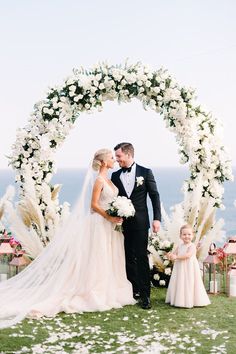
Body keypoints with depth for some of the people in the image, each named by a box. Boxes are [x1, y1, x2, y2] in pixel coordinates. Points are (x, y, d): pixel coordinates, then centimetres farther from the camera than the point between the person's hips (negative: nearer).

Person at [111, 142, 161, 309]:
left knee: (142, 257, -6)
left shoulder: (145, 172, 0)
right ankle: (134, 291, 18)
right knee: (129, 258, 8)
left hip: (140, 222, -3)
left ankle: (145, 295, -3)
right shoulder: (115, 176, 9)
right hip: (122, 223, 4)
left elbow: (155, 196, -1)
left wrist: (157, 218, -9)